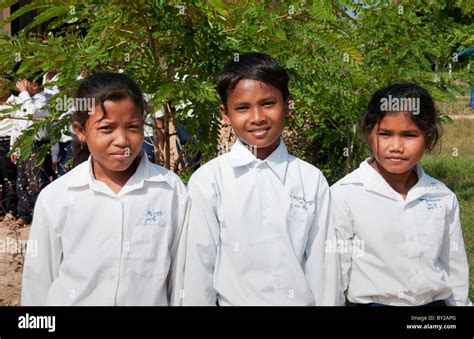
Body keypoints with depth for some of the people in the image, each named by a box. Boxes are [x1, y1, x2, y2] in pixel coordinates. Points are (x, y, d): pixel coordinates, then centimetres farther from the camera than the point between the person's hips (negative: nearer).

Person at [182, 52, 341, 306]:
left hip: (301, 300, 2)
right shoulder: (208, 180, -10)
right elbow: (200, 266, -7)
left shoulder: (312, 180, -5)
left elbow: (322, 266, -4)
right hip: (234, 300, -1)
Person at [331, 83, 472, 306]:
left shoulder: (443, 198, -3)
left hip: (436, 301, 4)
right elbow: (335, 274, -9)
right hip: (373, 302, -3)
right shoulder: (344, 196, -14)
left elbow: (456, 271, 7)